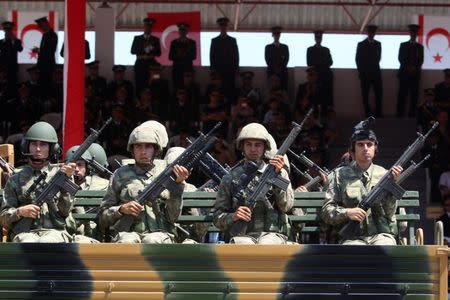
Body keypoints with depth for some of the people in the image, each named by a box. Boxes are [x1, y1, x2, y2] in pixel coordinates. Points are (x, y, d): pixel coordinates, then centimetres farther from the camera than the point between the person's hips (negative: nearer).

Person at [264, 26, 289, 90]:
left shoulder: (285, 47, 15)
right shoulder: (268, 47, 12)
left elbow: (286, 59, 6)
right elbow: (267, 60, 4)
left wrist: (280, 68, -8)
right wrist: (274, 69, -9)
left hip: (282, 72, 1)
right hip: (271, 72, -1)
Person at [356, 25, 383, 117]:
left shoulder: (378, 44, 11)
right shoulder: (361, 44, 2)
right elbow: (358, 60, 4)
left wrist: (375, 67, 10)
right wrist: (360, 71, 2)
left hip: (376, 72, 2)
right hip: (365, 74, -2)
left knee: (379, 94, -6)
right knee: (365, 95, -3)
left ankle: (378, 115, -3)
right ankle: (368, 115, 0)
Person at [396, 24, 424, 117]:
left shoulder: (420, 47, 15)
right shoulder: (403, 45, 11)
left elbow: (421, 60, 7)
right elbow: (401, 59, 1)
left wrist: (415, 68, -11)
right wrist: (408, 67, -11)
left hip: (415, 74, 2)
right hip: (404, 73, -2)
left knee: (414, 95, -3)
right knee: (402, 95, -6)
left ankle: (412, 115, -1)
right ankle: (400, 115, -6)